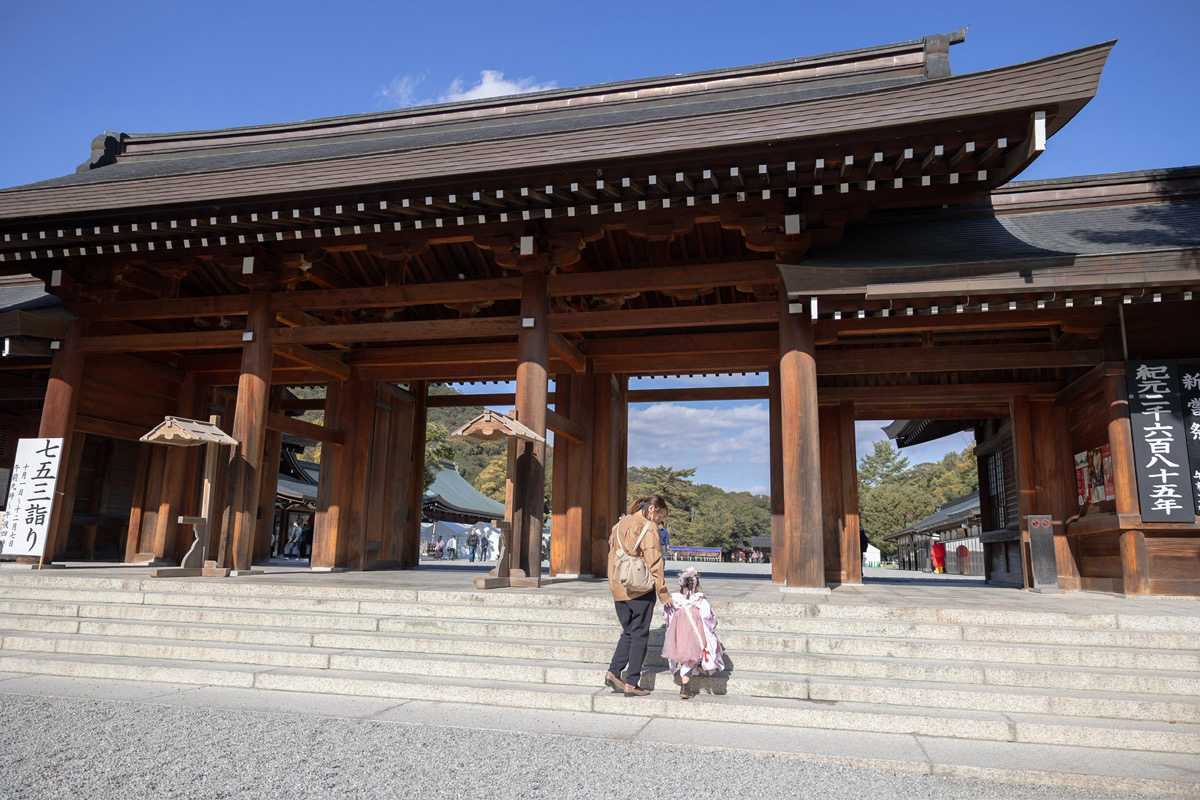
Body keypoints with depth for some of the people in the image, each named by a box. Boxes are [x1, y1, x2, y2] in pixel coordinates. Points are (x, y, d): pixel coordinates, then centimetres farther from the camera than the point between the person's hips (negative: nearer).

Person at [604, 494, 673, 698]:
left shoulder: (620, 524, 13)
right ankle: (631, 683, 4)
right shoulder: (647, 528, -10)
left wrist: (616, 584, 16)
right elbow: (654, 563, -13)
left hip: (618, 589, 7)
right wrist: (663, 593, -9)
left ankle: (613, 672, 6)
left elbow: (612, 554, 14)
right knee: (640, 635, 3)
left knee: (628, 632, 17)